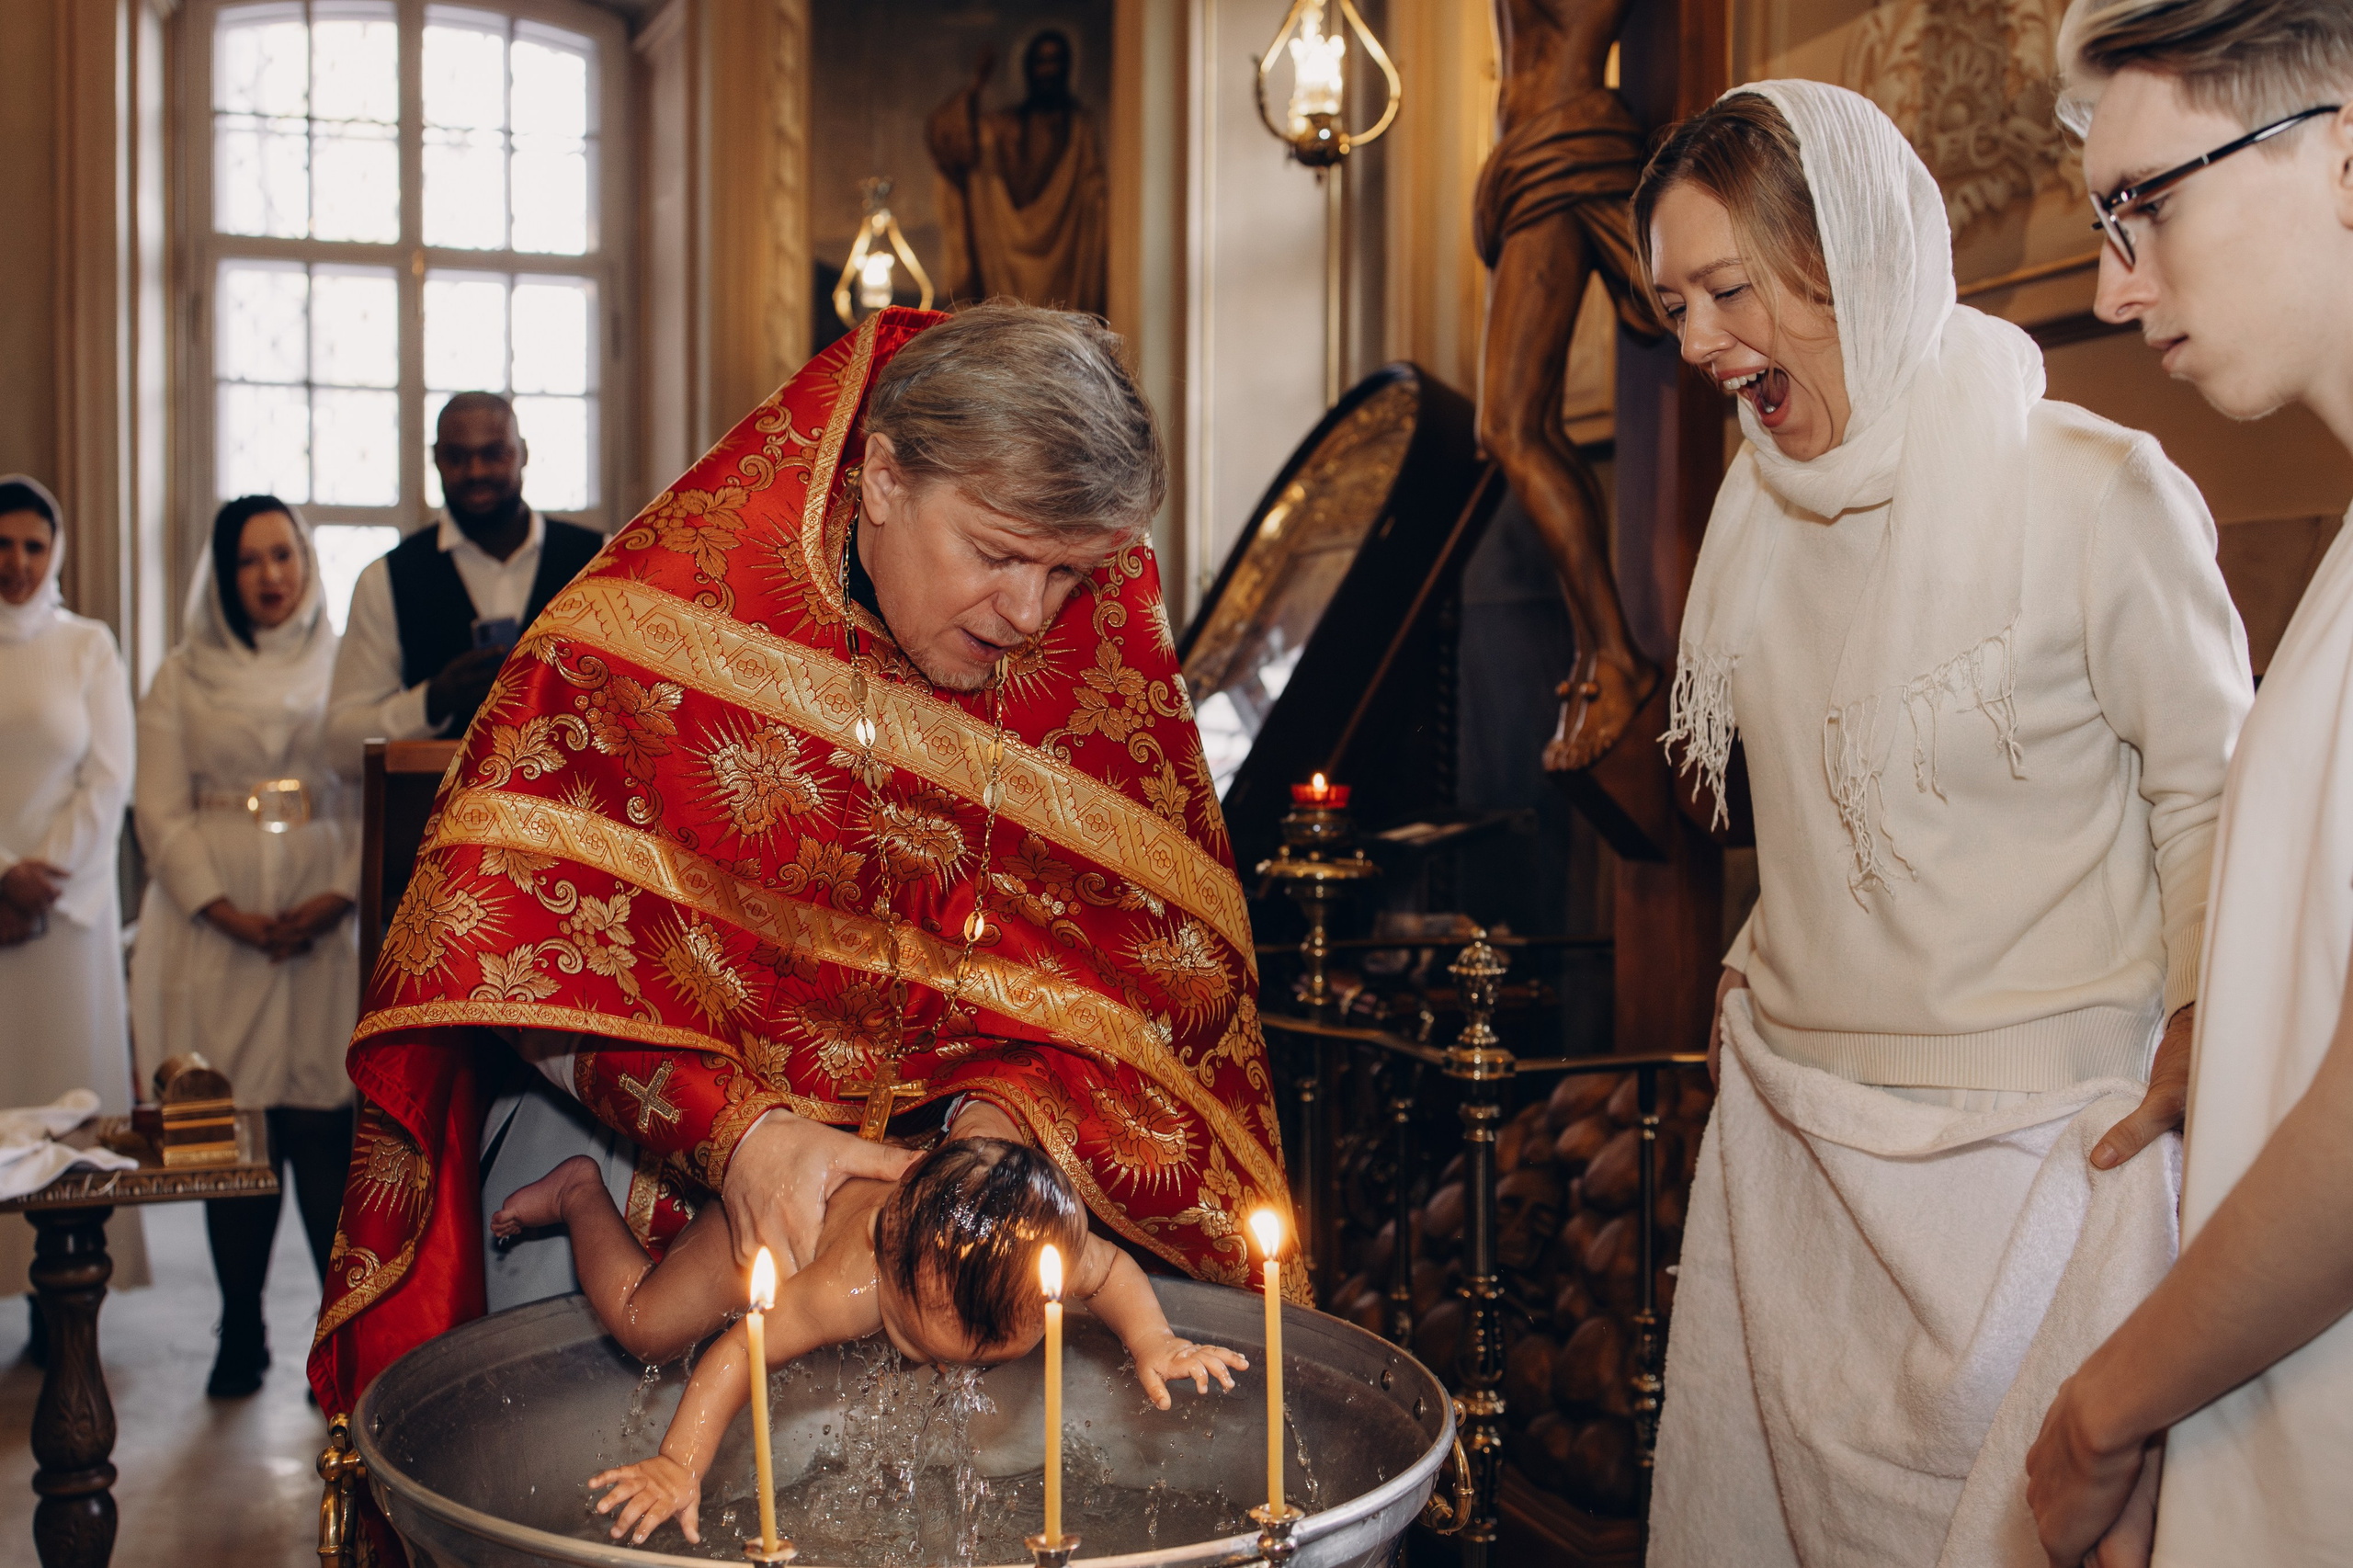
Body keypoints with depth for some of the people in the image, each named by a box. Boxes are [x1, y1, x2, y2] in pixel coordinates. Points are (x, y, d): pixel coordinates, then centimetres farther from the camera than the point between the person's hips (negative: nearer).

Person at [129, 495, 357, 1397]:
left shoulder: (346, 669, 8)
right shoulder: (182, 679, 11)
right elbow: (161, 814, 5)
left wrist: (337, 899, -12)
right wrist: (227, 913, -8)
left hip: (328, 925, -1)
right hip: (214, 931, 1)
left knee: (325, 1131, -4)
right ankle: (240, 1336, 12)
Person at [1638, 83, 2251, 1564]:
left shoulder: (2094, 491, -12)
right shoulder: (1765, 511, 7)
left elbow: (2210, 795, -6)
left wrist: (2183, 1089, -9)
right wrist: (1768, 995, 11)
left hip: (2034, 1140, -5)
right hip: (1791, 1114, 6)